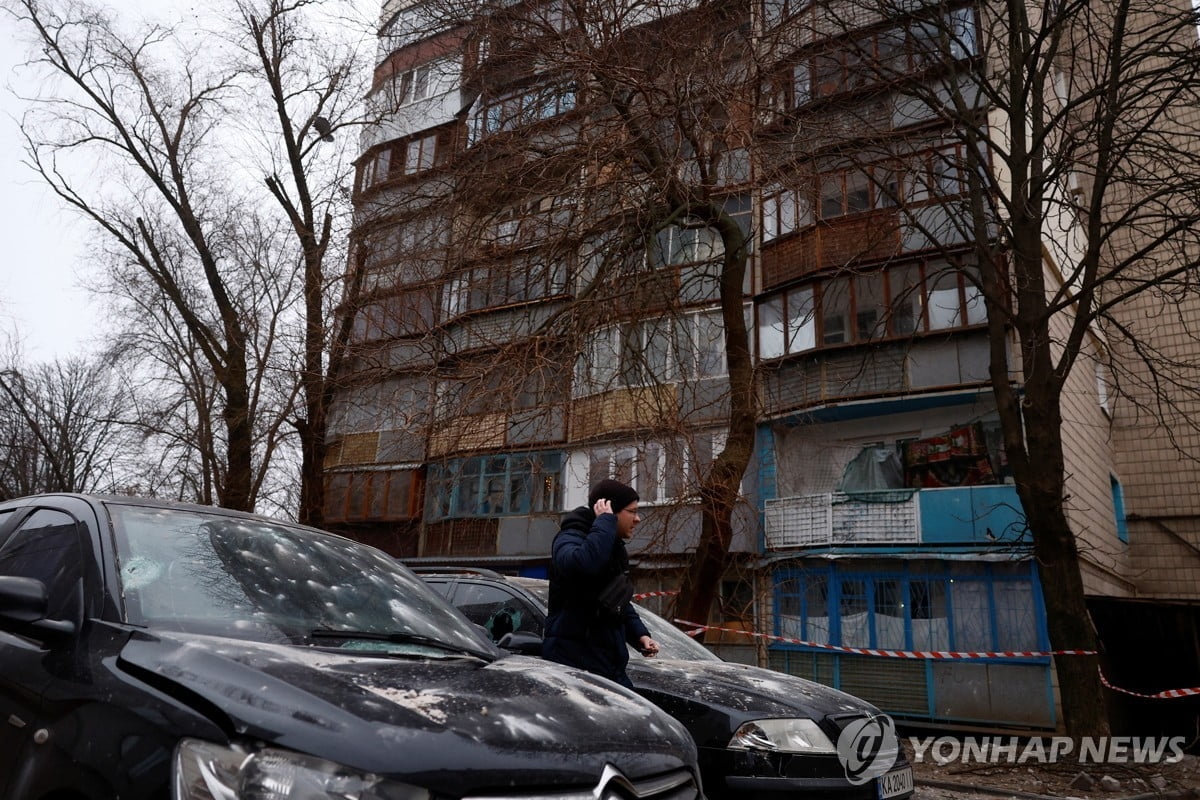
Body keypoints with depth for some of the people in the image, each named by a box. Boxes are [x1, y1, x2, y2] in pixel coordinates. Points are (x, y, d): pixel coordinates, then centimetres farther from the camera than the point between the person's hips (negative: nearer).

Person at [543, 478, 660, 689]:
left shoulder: (615, 549, 16)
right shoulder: (570, 539, -13)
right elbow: (585, 562, -39)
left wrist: (640, 634, 9)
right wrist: (605, 521, -25)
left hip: (610, 663, 9)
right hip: (574, 658, -9)